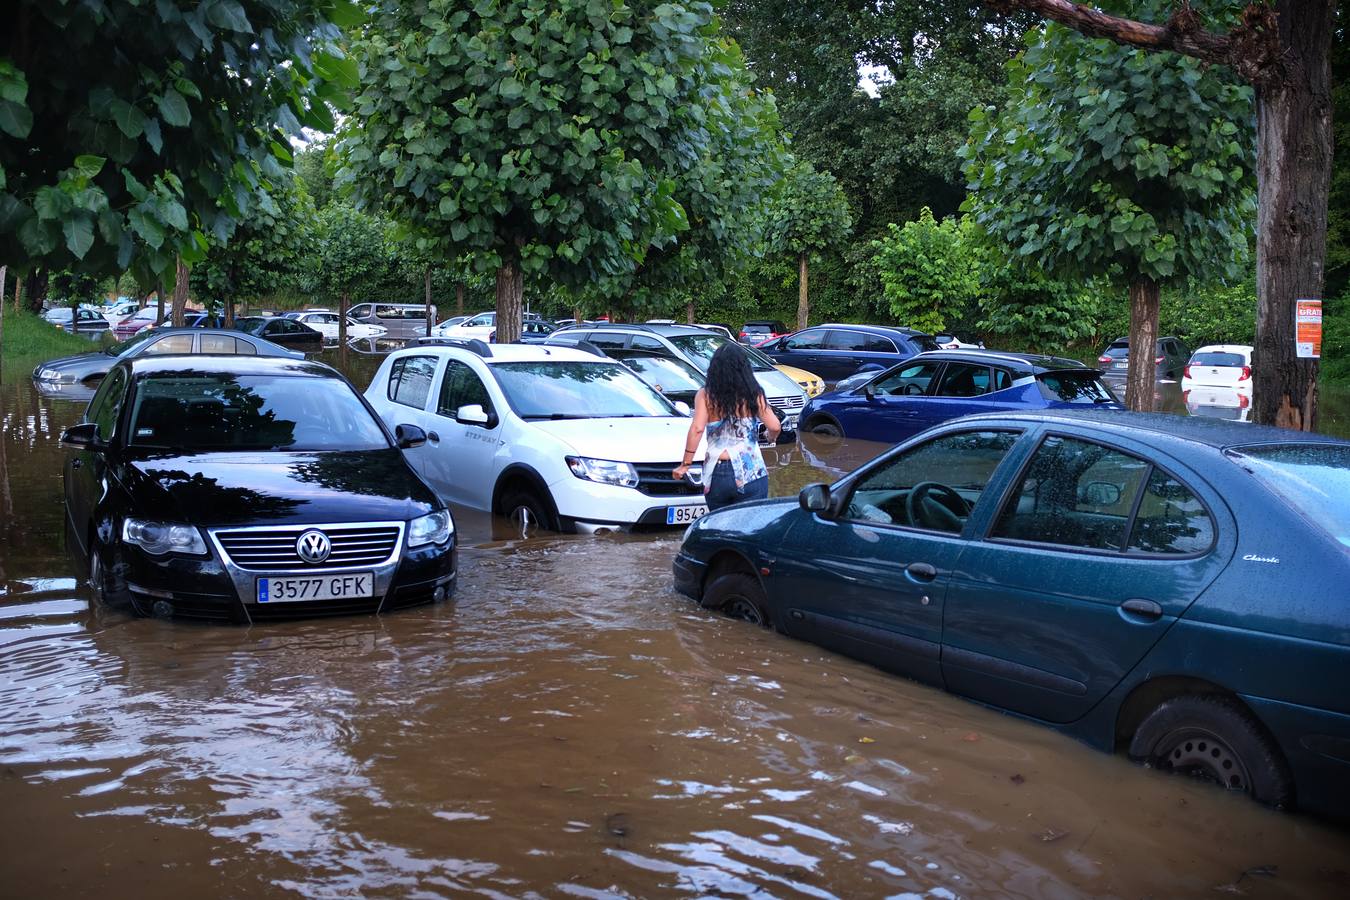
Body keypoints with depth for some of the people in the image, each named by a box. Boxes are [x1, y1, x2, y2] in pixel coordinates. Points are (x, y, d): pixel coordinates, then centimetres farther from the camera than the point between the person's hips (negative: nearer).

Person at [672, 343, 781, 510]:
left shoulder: (706, 396, 1)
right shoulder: (753, 395, 3)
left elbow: (697, 429, -10)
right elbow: (774, 427, 0)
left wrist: (685, 464, -6)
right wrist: (770, 438, 24)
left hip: (716, 474, 1)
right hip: (750, 474, -1)